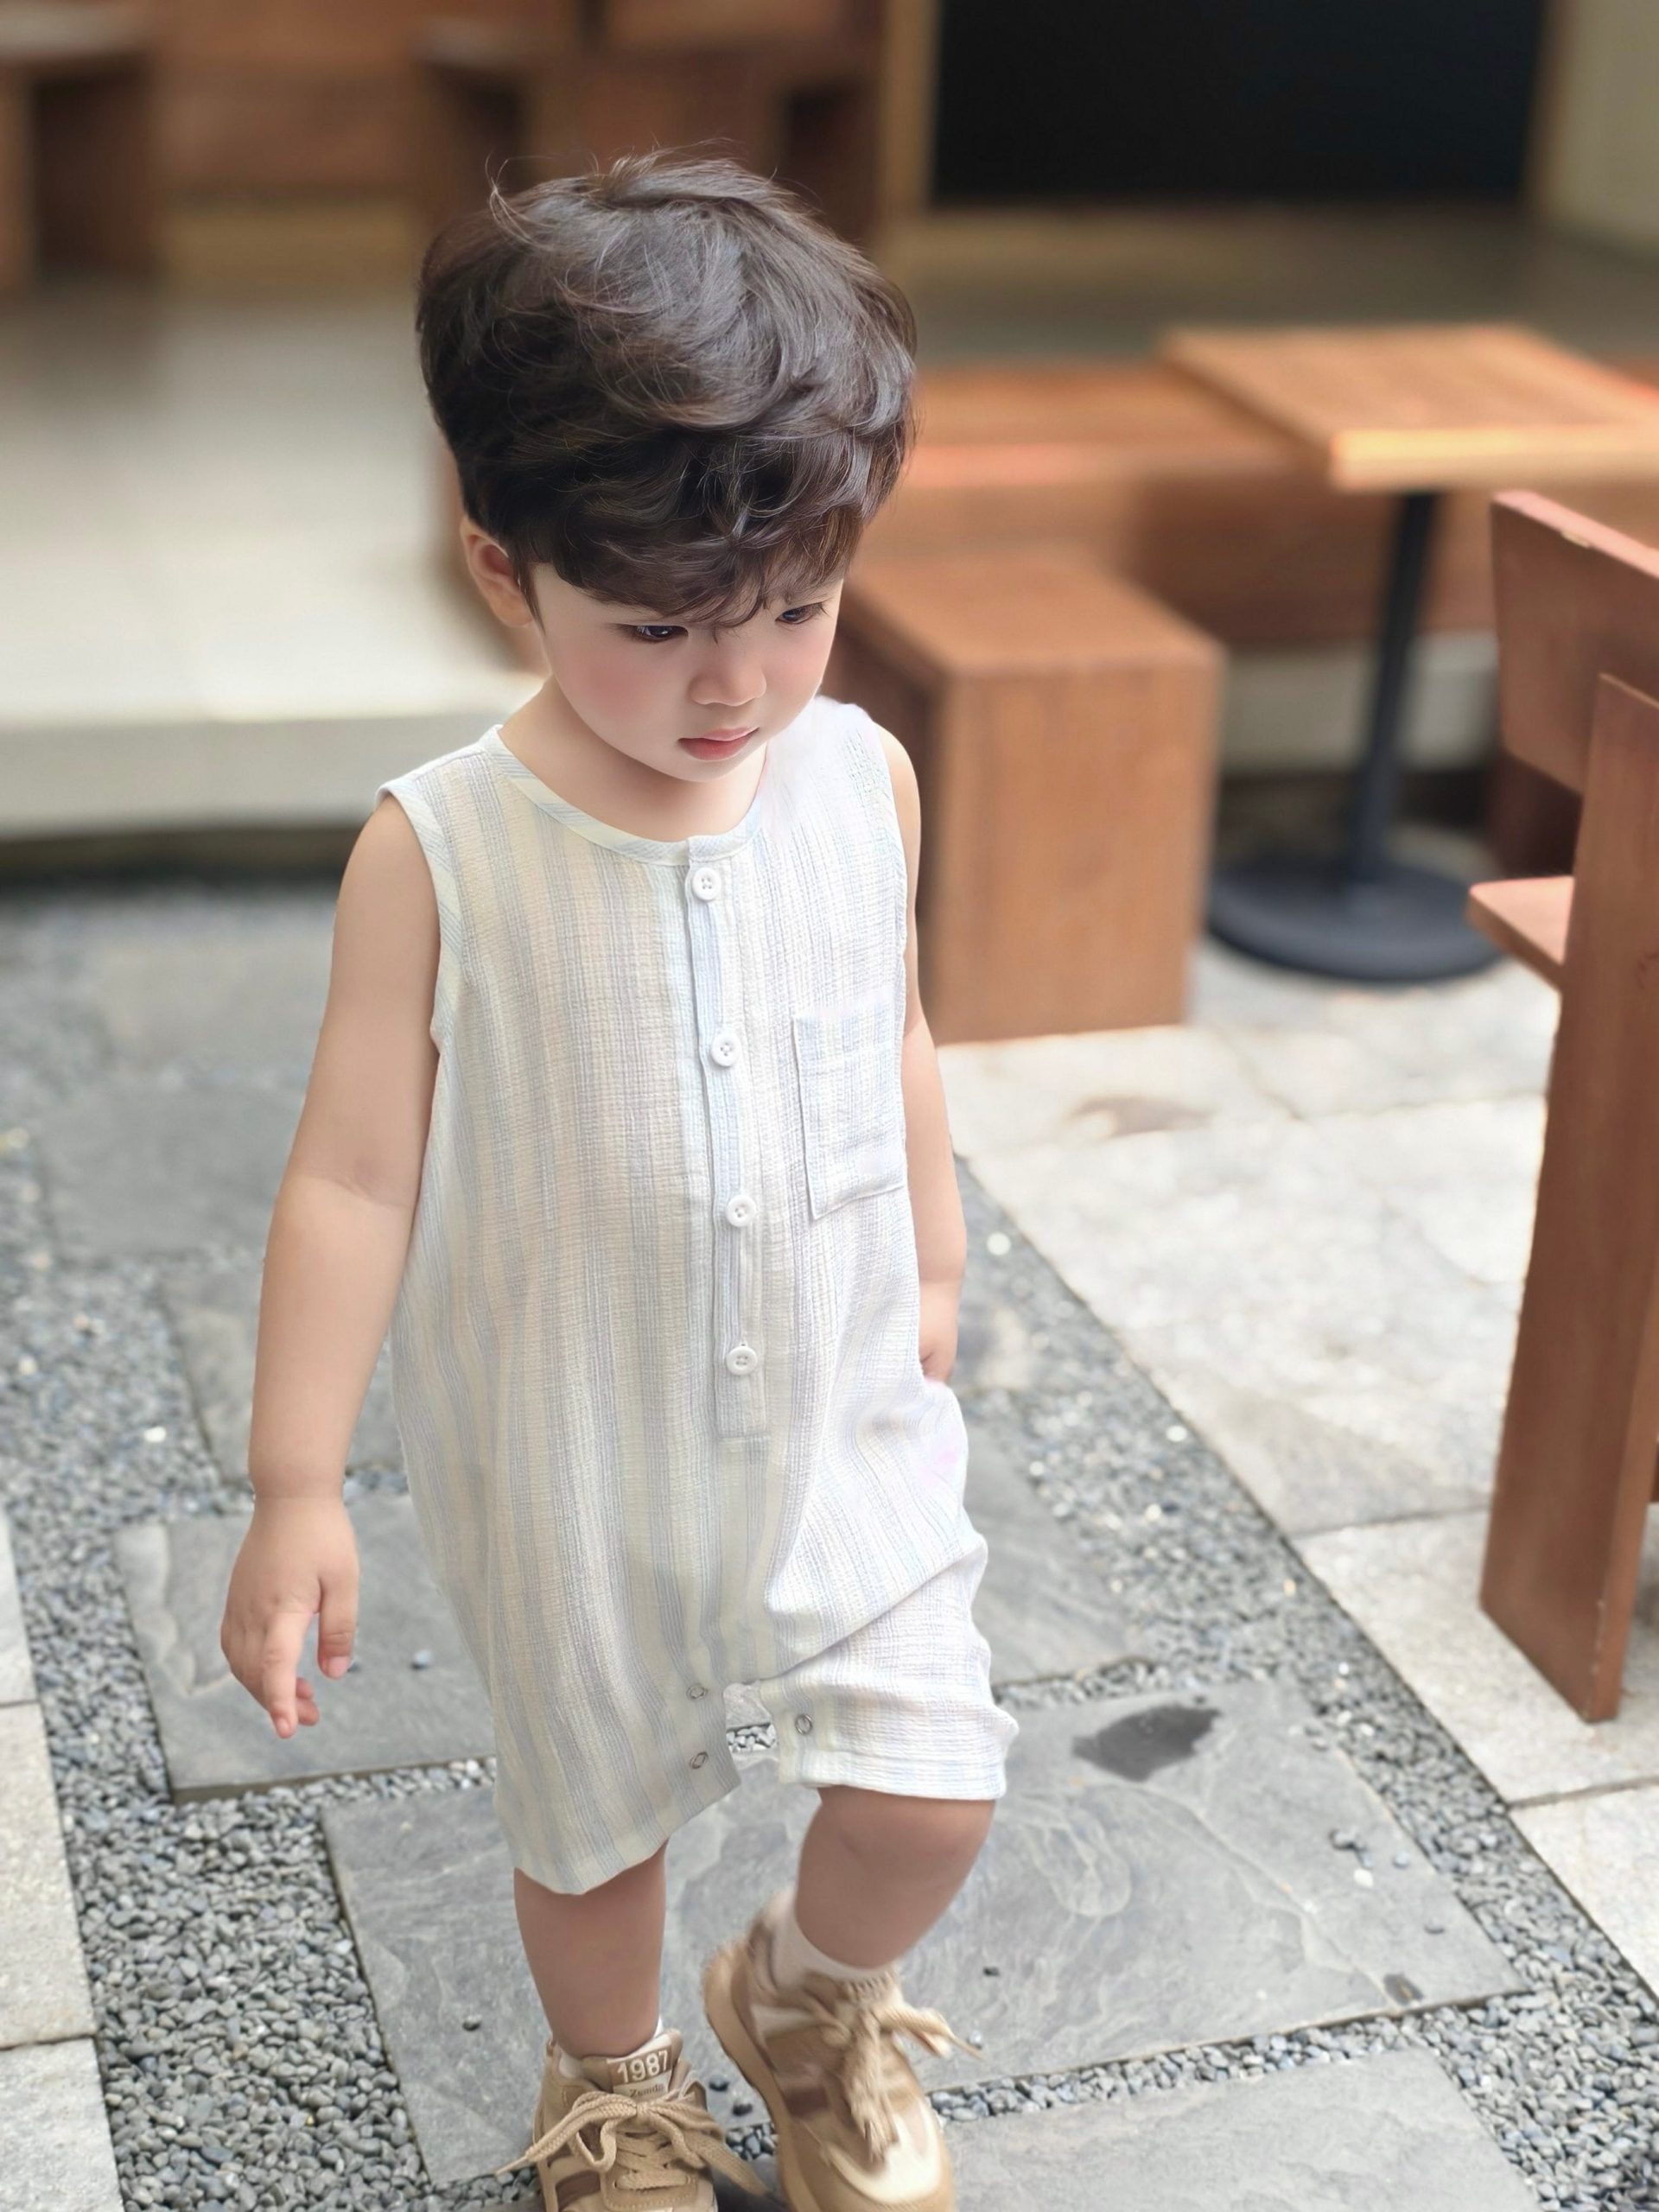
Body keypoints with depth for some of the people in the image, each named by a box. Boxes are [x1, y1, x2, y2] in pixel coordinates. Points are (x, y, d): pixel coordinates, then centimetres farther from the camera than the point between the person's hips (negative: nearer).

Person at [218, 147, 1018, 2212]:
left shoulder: (864, 779, -9)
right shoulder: (436, 854, -20)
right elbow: (352, 1176, -16)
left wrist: (931, 1281, 18)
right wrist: (295, 1485, -14)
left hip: (842, 1411, 3)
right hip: (565, 1460, -2)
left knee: (931, 1790, 0)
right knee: (592, 1811, 17)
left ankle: (807, 2002, 35)